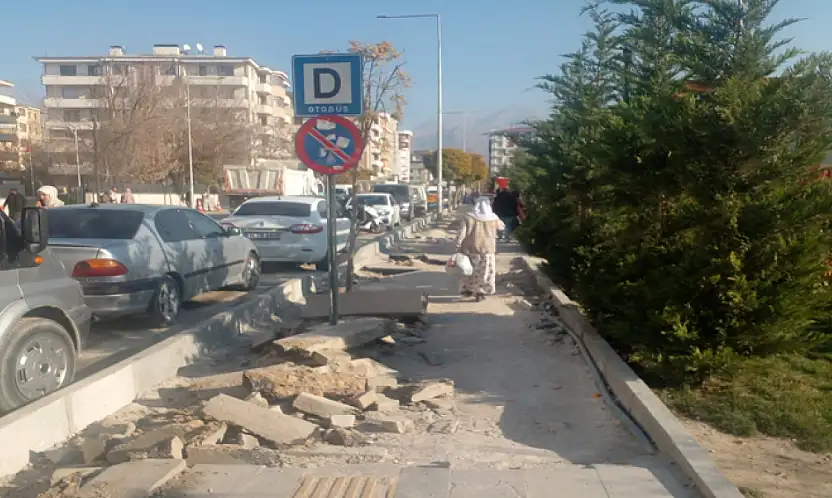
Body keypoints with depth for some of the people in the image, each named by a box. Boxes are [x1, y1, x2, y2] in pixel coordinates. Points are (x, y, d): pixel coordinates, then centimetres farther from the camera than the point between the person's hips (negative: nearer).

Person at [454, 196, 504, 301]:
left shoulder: (468, 218, -8)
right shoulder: (493, 219, -4)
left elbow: (461, 234, -12)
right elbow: (502, 226, 16)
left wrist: (458, 248, -6)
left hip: (470, 250, 1)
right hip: (487, 250, -1)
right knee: (485, 273, 12)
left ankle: (467, 290, 25)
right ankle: (480, 292, 12)